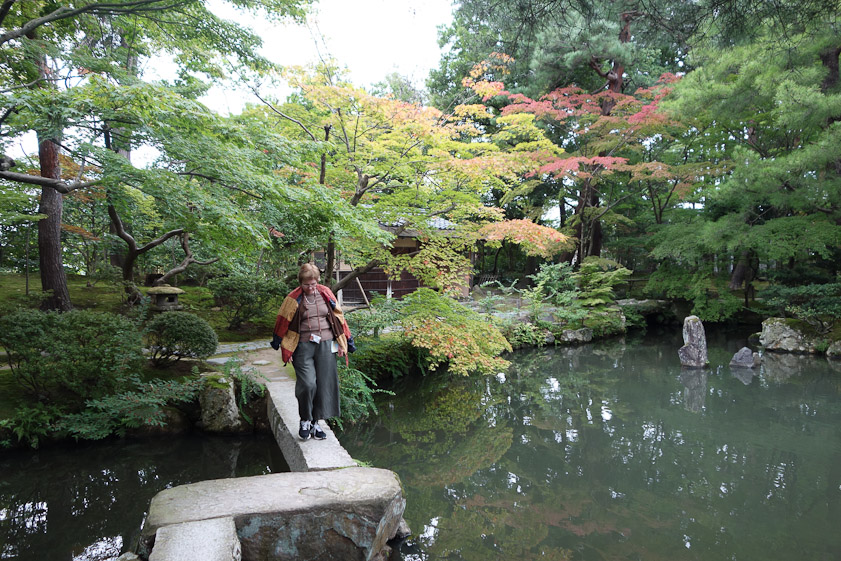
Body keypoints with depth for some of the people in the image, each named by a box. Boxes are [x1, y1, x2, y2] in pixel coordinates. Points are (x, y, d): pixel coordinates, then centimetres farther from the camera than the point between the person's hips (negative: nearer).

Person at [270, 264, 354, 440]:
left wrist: (345, 342, 12)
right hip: (303, 346, -3)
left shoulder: (326, 293, 5)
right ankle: (305, 420, 11)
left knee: (324, 384, 3)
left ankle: (316, 422, 18)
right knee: (307, 384, -12)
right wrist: (280, 346, 7)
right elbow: (283, 322, 5)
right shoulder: (293, 299, -2)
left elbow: (338, 317, 12)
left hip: (325, 345, 3)